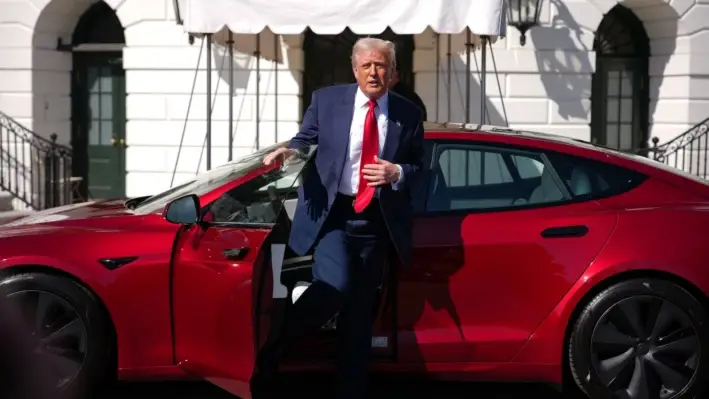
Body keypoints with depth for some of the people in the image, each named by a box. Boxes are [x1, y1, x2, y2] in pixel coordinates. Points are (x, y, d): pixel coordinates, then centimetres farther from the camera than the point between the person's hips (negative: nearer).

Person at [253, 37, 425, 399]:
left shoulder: (408, 114, 4)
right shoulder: (326, 100, 2)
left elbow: (418, 166, 8)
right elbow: (306, 139, 8)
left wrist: (397, 173, -13)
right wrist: (290, 150, -14)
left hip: (376, 220, 3)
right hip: (331, 212, -2)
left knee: (360, 309, 8)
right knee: (334, 287, -25)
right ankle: (270, 354, -5)